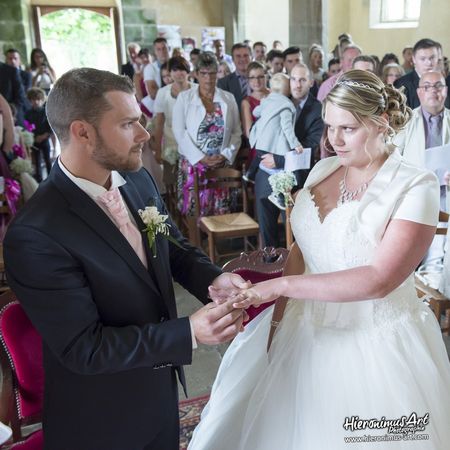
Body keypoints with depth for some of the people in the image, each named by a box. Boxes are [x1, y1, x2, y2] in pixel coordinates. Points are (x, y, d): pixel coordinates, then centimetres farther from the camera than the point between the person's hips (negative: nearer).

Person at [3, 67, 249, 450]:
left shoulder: (139, 180, -6)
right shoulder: (35, 236, -29)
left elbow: (175, 247, 6)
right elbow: (84, 349, -25)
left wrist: (212, 280, -15)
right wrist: (189, 332, -29)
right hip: (101, 417, -6)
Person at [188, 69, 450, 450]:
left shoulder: (415, 186, -15)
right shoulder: (322, 170, 2)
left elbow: (379, 280, -23)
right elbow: (302, 248, 6)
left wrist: (281, 285, -25)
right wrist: (278, 315, -3)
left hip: (378, 344, -5)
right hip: (309, 333, 5)